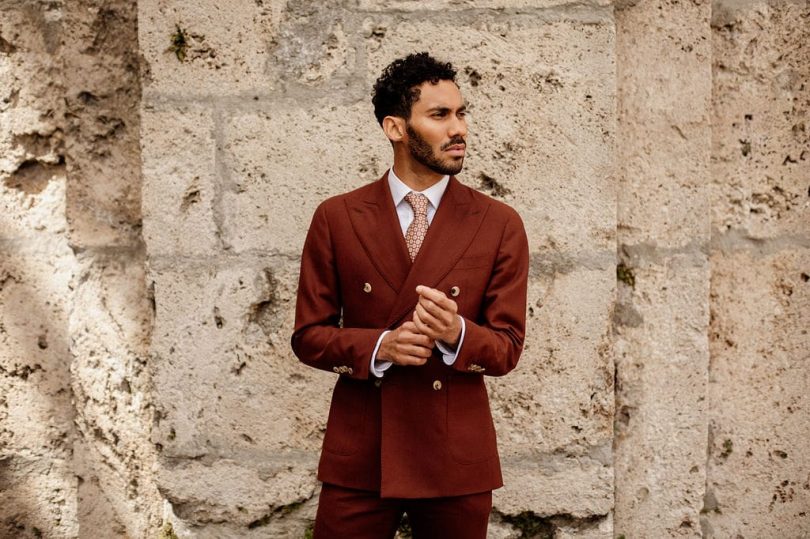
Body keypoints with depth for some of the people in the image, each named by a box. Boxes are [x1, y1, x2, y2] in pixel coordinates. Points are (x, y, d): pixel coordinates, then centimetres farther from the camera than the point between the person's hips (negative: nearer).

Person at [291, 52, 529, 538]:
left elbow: (507, 349, -1)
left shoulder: (500, 224, -1)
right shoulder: (336, 218, 0)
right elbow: (309, 335, 2)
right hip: (359, 454, 0)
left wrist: (456, 333, -22)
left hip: (457, 457, 0)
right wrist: (380, 345, -17)